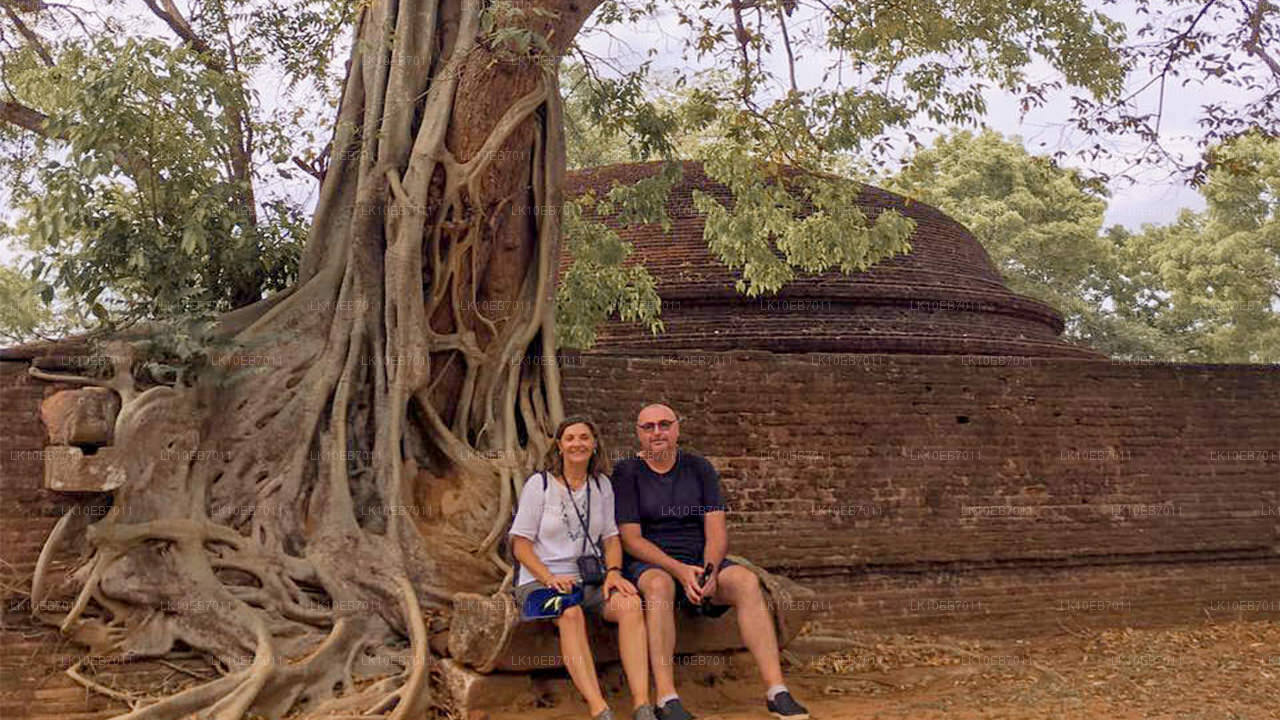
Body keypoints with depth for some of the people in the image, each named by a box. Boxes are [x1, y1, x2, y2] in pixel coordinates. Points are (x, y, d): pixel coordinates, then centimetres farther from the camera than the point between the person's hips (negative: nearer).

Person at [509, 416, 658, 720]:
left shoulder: (602, 485, 14)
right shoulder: (539, 484, 1)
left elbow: (611, 537, 14)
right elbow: (520, 545, -2)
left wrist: (614, 572, -7)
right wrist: (549, 578, -17)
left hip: (589, 578, 4)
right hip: (539, 580, -3)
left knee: (631, 604, -28)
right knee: (570, 613, -37)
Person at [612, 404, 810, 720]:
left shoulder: (699, 468, 9)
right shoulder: (627, 472, 1)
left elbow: (716, 531, 1)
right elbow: (630, 539, -8)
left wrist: (709, 571, -20)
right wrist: (678, 570, -22)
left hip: (700, 562, 3)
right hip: (648, 565, -3)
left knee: (747, 580, -25)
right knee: (660, 584, -37)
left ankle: (776, 692, -28)